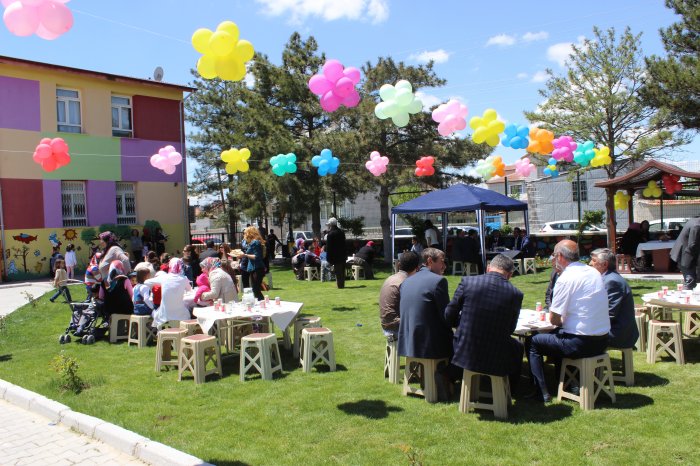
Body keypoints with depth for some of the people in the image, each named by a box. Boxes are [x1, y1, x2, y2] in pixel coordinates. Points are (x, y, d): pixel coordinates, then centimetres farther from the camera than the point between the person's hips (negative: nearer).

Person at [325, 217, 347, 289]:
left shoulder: (330, 234, -14)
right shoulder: (341, 232, 9)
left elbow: (328, 247, -13)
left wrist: (329, 258, -9)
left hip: (335, 256, -7)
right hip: (342, 255, 7)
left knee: (338, 271, -3)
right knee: (342, 271, 13)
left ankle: (340, 285, -2)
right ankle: (342, 284, 19)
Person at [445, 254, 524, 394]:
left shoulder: (467, 281, -8)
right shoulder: (516, 294, -7)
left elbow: (449, 317, -1)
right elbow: (510, 329, 4)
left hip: (465, 355, 0)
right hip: (497, 361, 0)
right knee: (518, 347, 31)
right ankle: (508, 392, 43)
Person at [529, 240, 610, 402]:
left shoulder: (566, 278, -16)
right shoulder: (594, 272, 9)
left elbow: (553, 319, -13)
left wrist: (562, 322, 7)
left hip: (582, 343, -8)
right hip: (602, 340, 8)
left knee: (534, 342, 8)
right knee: (555, 335, 30)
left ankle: (542, 393, 7)